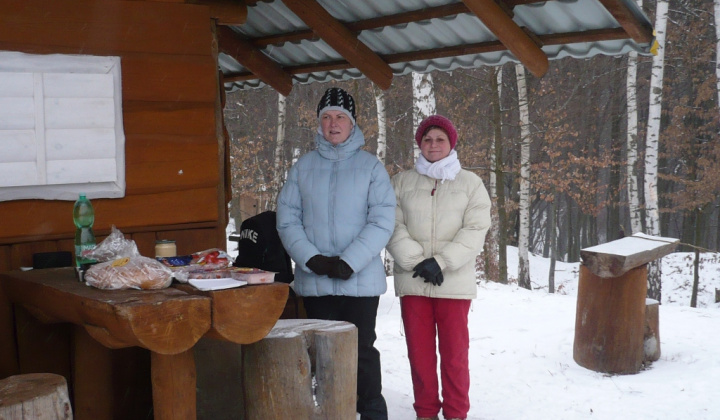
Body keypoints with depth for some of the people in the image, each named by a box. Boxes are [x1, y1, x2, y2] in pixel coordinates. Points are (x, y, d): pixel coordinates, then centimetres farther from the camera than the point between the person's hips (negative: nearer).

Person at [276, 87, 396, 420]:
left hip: (360, 280, -2)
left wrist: (349, 262, -17)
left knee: (361, 351, 2)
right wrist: (312, 259, -12)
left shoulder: (371, 166, 1)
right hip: (313, 281, 3)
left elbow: (382, 221, -8)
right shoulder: (303, 167, 8)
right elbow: (287, 219, 2)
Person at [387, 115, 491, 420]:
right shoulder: (402, 182, 10)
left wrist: (440, 262, -15)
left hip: (454, 282, -2)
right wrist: (418, 262, -14)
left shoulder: (470, 183, 6)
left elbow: (475, 230, -4)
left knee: (454, 352, 2)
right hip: (412, 281, 2)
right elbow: (394, 227, 0)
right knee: (419, 351, 7)